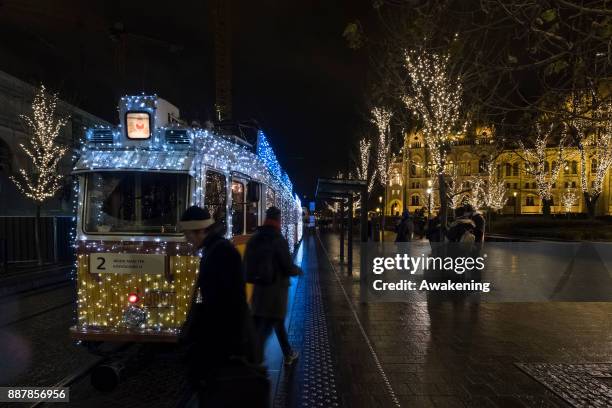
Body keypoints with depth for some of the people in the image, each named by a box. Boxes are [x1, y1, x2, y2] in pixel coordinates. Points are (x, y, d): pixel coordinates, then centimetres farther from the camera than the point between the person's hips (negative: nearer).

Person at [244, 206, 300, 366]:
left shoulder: (253, 239, 4)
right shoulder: (279, 240, -15)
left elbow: (247, 264, 8)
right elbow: (288, 267, -15)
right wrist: (297, 270, 5)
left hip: (258, 287, 7)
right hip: (276, 288, -7)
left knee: (278, 322, 19)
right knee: (265, 328, 2)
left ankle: (289, 354, 32)